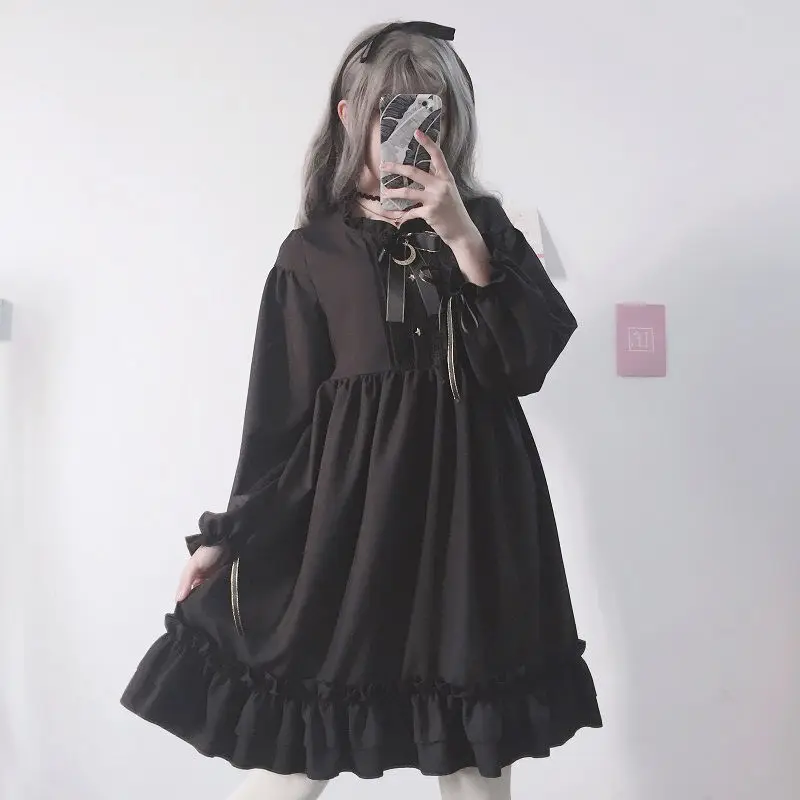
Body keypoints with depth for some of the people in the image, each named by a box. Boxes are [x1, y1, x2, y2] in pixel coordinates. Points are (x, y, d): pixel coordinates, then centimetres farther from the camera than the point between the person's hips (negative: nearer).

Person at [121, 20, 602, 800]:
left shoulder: (483, 225, 7)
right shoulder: (313, 253, 1)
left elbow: (528, 362, -6)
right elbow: (279, 411, 2)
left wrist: (463, 238, -13)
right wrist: (227, 532, 1)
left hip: (472, 507, 2)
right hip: (348, 514, -1)